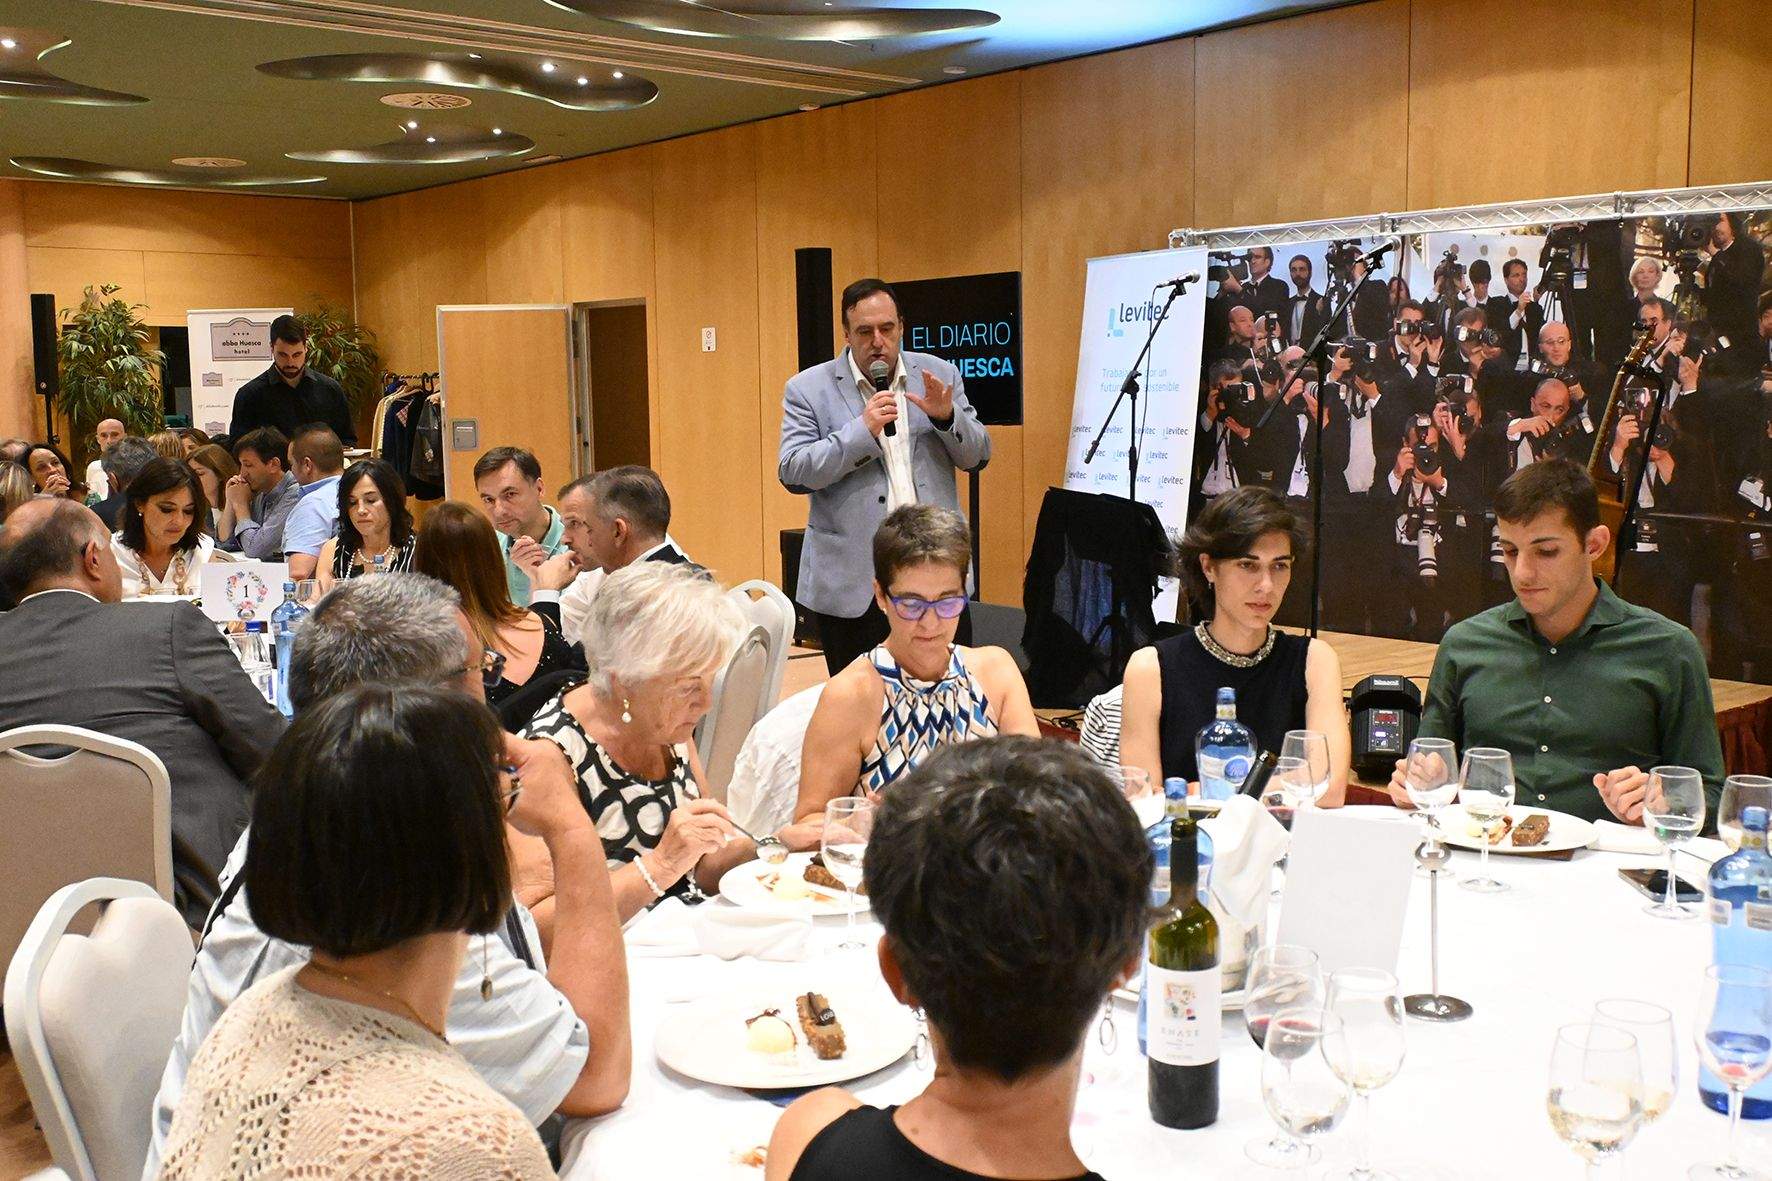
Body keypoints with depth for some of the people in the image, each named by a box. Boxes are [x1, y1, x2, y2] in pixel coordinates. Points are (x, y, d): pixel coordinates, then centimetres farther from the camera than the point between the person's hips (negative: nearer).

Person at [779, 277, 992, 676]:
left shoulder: (940, 374, 9)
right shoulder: (808, 388, 0)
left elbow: (977, 457, 10)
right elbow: (793, 473, -8)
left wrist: (946, 416, -10)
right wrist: (862, 429, -17)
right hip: (852, 579, -2)